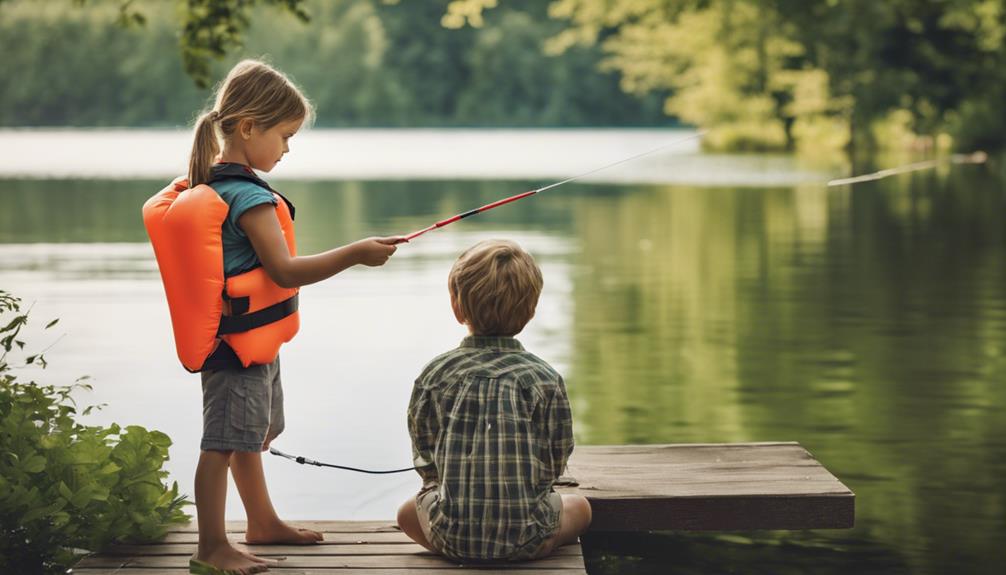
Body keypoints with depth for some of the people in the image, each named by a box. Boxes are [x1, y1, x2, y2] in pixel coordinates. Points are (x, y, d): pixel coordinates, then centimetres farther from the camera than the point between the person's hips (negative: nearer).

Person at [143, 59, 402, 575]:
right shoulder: (250, 196, -22)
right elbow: (284, 271, -27)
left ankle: (263, 522, 40)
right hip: (241, 344, -11)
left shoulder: (202, 187, 8)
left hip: (245, 341, 11)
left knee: (252, 431, 24)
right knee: (223, 440, -5)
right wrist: (355, 254, -26)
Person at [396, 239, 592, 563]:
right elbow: (554, 465, 3)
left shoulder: (433, 376, 0)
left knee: (408, 512, 34)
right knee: (580, 507, 32)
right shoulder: (545, 378, -3)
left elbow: (425, 462, 5)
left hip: (452, 537, 1)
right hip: (527, 539, 0)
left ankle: (462, 553, 9)